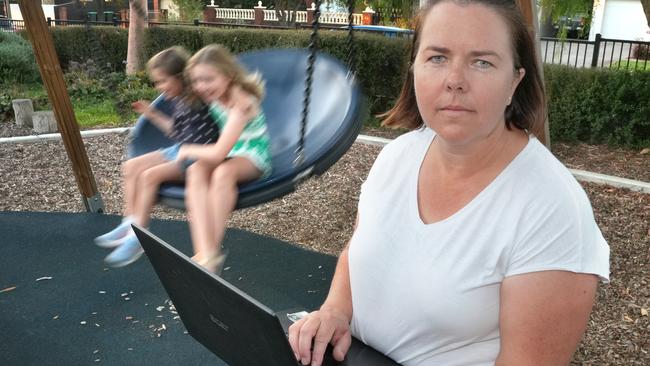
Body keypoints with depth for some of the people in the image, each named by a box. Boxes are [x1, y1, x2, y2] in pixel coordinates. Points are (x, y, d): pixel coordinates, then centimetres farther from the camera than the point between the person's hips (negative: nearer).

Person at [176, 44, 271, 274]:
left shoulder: (241, 103, -26)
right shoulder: (213, 95, -3)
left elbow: (219, 153, -30)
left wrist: (188, 151, -15)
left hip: (253, 157, -6)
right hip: (228, 153, 7)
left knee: (223, 171, -39)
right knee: (196, 170, -27)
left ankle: (213, 250, -29)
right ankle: (206, 252, -40)